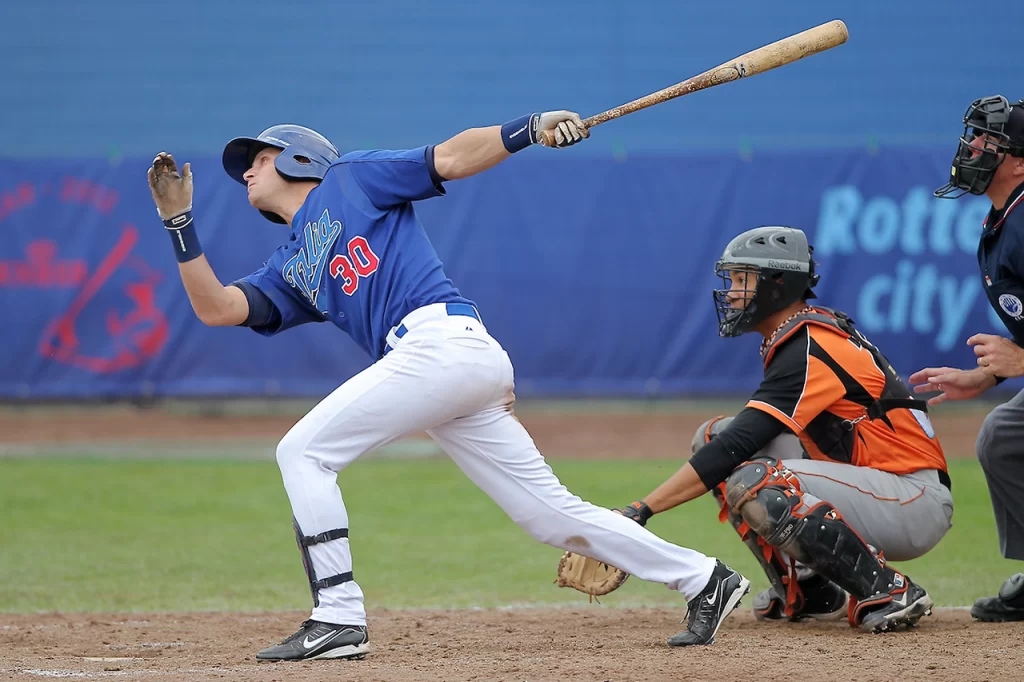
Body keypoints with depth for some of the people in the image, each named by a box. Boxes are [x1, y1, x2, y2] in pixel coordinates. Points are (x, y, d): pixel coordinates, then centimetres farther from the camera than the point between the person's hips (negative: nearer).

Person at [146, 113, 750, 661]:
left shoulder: (349, 179, 12)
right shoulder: (289, 270, 30)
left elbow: (452, 158, 4)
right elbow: (217, 308, 18)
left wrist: (534, 127, -9)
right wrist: (179, 222, 14)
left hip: (443, 339, -8)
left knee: (304, 452, -7)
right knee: (552, 514, 7)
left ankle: (339, 618, -10)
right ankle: (702, 579, 12)